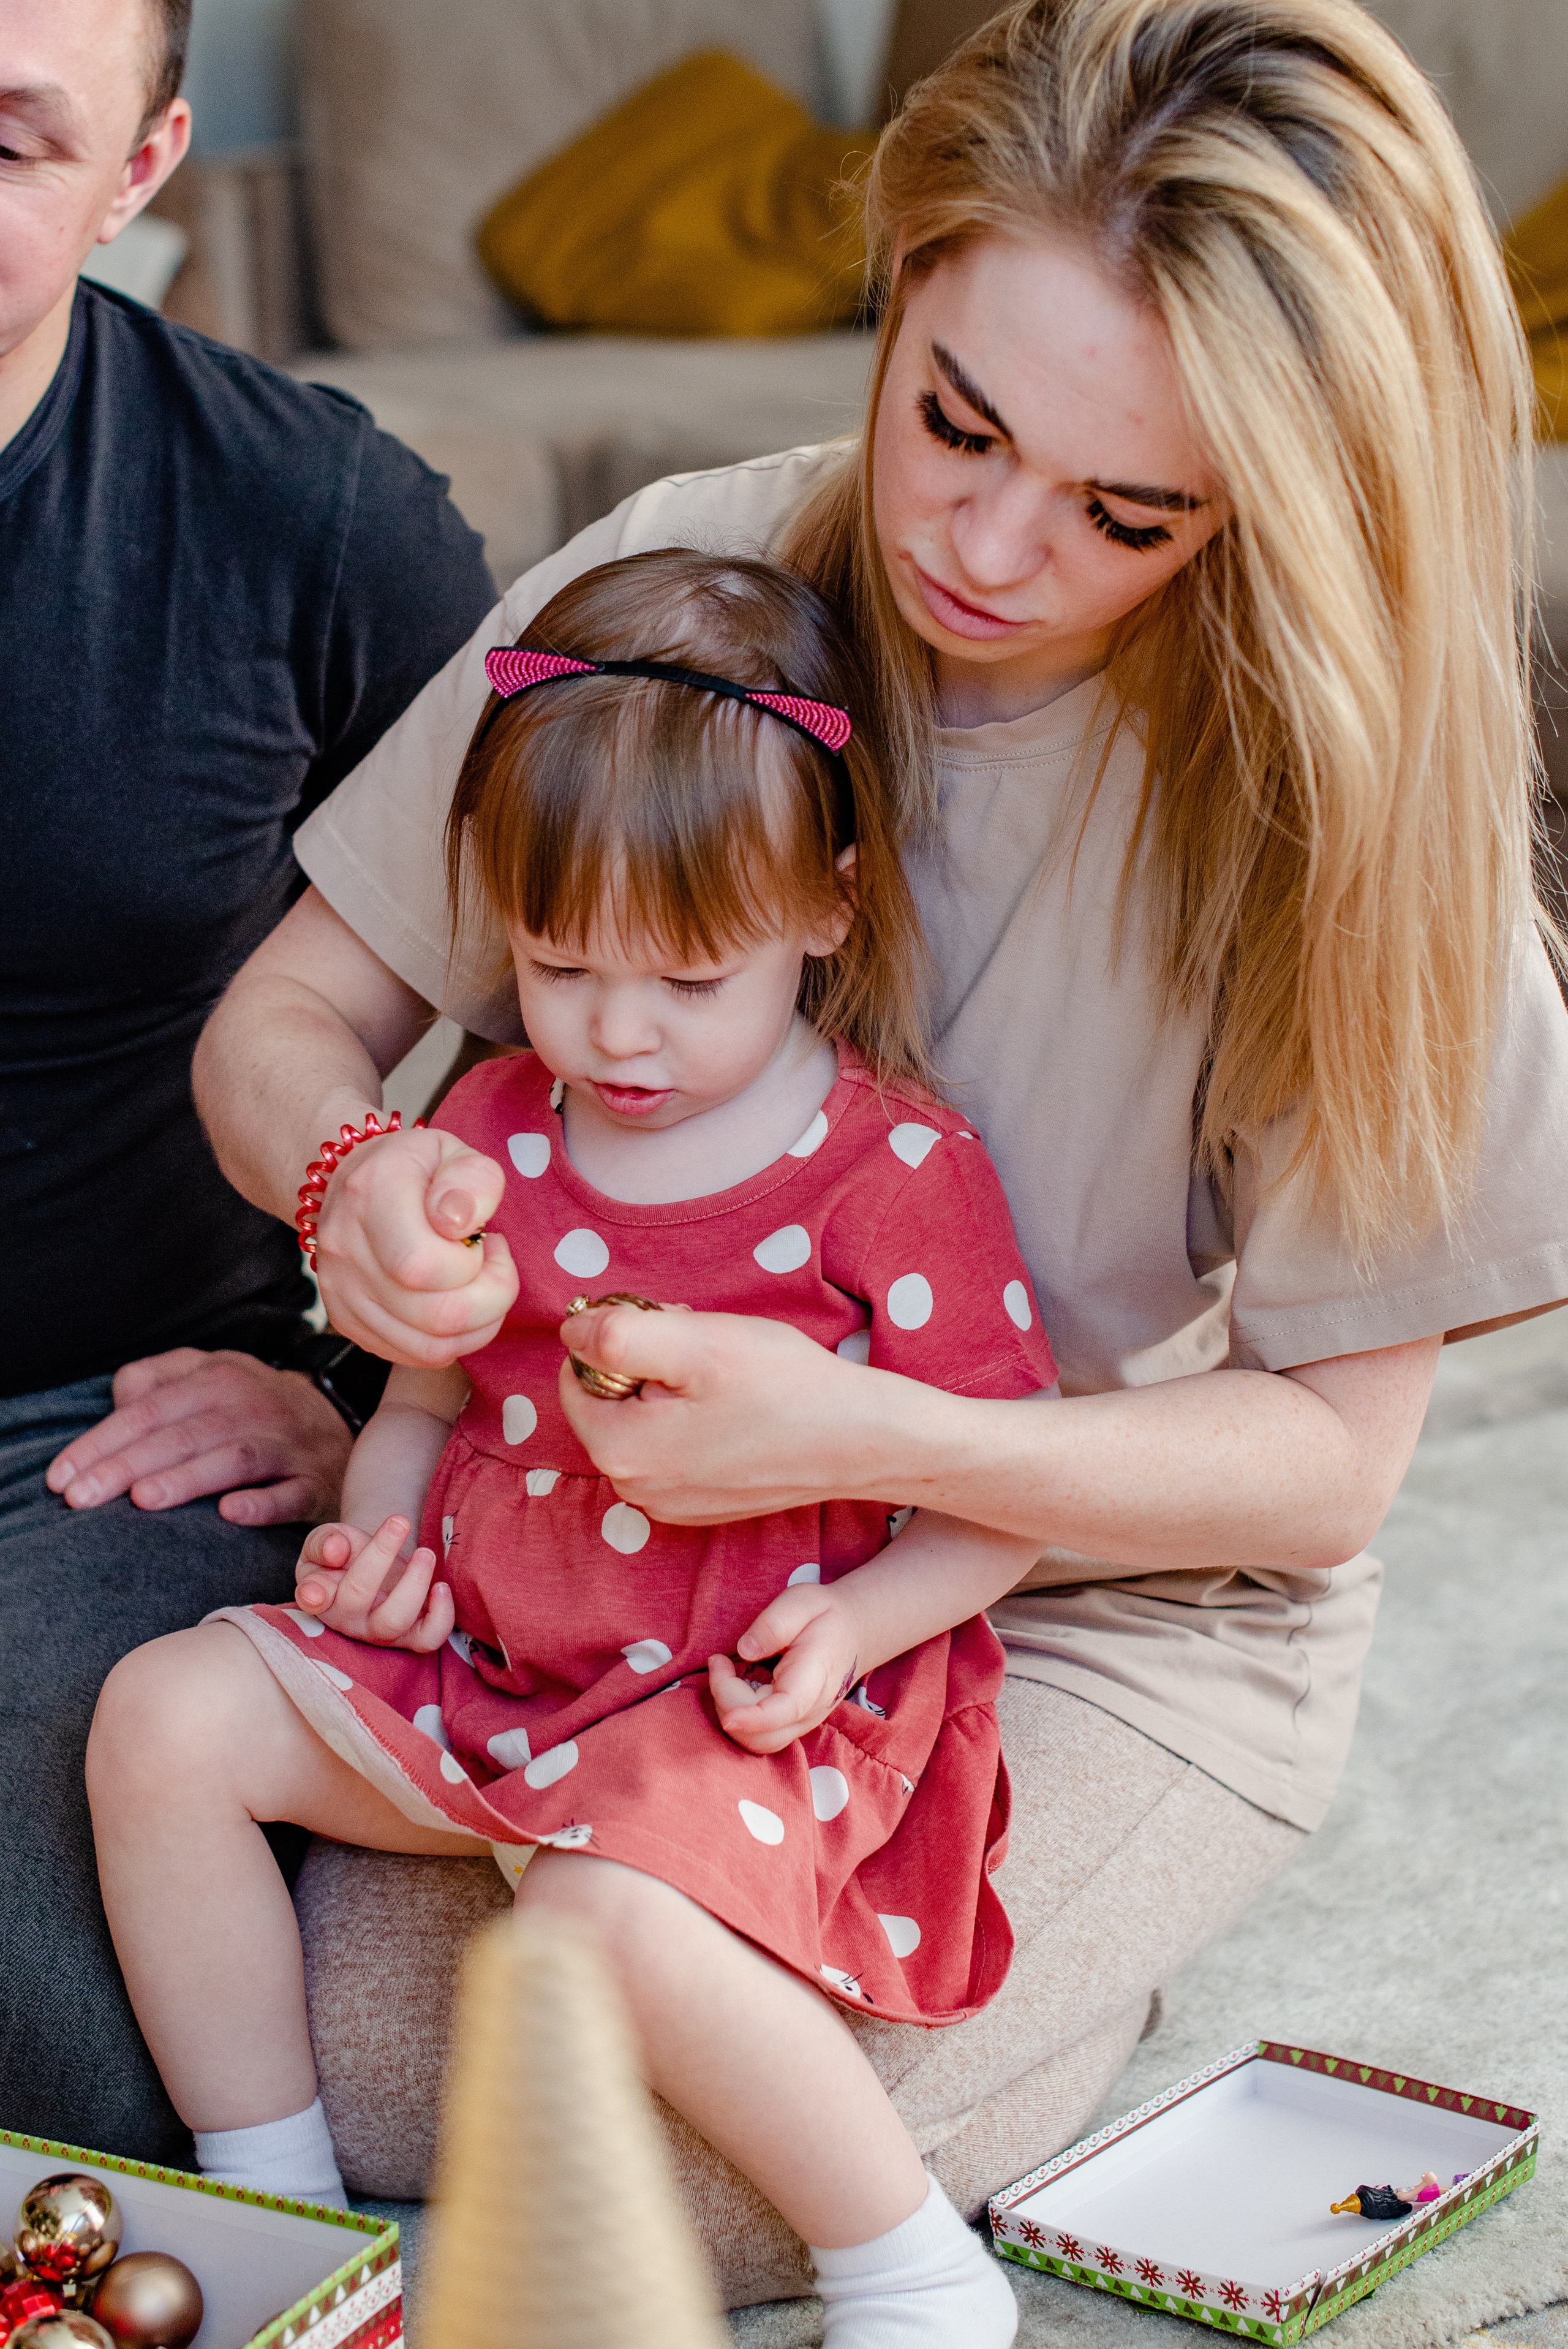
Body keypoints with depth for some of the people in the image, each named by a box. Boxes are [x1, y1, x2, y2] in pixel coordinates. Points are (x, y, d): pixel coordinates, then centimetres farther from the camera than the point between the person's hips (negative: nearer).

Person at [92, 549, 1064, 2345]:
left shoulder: (896, 1170, -11)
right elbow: (425, 1400, 18)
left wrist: (855, 1622, -23)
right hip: (477, 1660, 7)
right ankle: (264, 2194, 6)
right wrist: (382, 1536, -2)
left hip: (742, 1705, -6)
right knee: (167, 1713, -8)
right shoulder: (492, 1133, 6)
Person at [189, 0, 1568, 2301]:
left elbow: (1333, 1458, -15)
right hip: (659, 1513, 3)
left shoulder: (1335, 783, -19)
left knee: (655, 2182, -19)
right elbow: (279, 1026, -3)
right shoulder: (676, 583, -13)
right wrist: (355, 1179, -28)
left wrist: (862, 1436, -31)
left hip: (1127, 1609, -2)